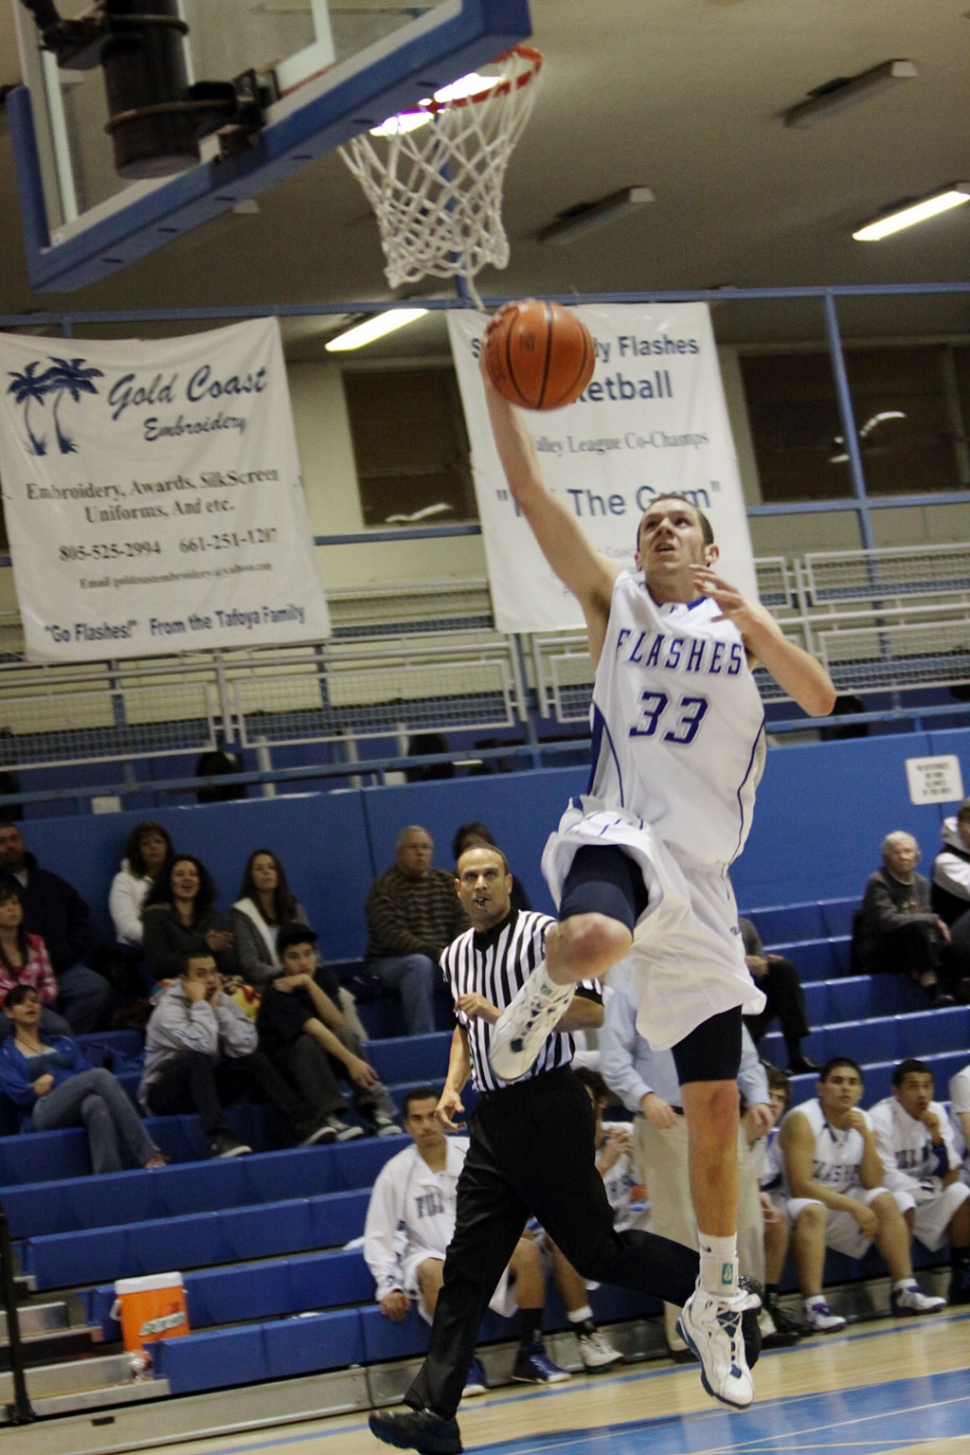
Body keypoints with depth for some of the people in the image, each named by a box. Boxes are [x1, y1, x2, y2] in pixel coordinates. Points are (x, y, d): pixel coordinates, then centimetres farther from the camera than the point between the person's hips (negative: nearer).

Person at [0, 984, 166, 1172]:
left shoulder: (63, 1044, 30)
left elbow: (85, 1077, 12)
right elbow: (20, 1095, 1)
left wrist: (53, 1080, -4)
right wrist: (65, 1082, 1)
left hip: (79, 1107, 3)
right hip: (44, 1113, -3)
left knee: (96, 1104, -38)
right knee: (100, 1076, -31)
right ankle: (148, 1155, -43)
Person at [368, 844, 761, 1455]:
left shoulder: (543, 934, -6)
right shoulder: (455, 956, 16)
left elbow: (591, 1009, -16)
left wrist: (505, 1014, -21)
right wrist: (453, 1085, 14)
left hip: (549, 1108, -7)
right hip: (493, 1122, 7)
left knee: (596, 1250, -4)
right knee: (467, 1266, -1)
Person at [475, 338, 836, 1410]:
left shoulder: (739, 619, 13)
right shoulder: (613, 598, 8)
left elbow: (821, 701, -2)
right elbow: (532, 499, -3)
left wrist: (754, 625, -17)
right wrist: (501, 393, -14)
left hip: (701, 877, 3)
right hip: (618, 838, -3)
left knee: (715, 1106, 6)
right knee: (595, 939, -44)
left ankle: (715, 1303, 21)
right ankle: (548, 990, -7)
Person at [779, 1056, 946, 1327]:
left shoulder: (862, 1120, 2)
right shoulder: (802, 1120, -19)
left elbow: (872, 1184, -6)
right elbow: (800, 1186, -26)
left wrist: (866, 1136, -19)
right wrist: (854, 1207, -28)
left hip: (840, 1204, 7)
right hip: (800, 1207, -7)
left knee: (884, 1201, -11)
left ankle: (905, 1292, -11)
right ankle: (814, 1305, -46)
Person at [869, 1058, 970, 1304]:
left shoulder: (936, 1113, -1)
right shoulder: (881, 1118, -19)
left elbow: (950, 1174, -3)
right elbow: (886, 1177, -20)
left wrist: (937, 1136, -20)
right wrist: (933, 1188, -11)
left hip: (922, 1193, 6)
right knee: (903, 1203, -36)